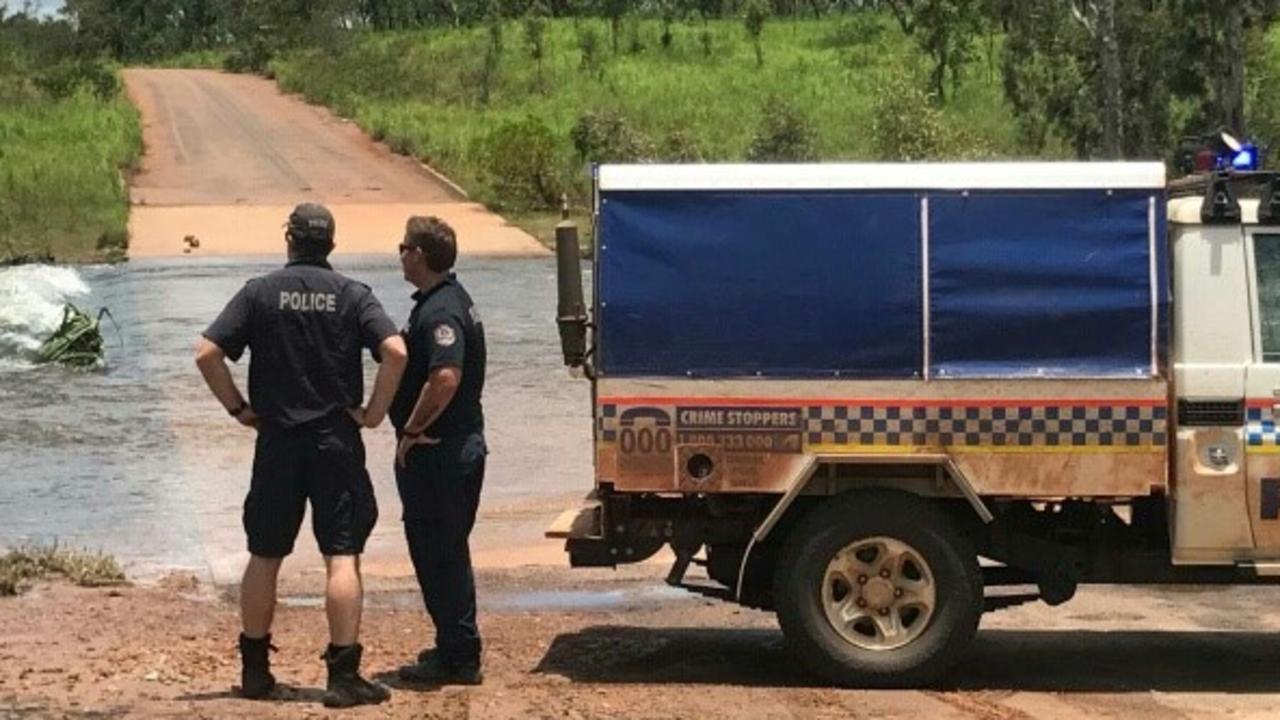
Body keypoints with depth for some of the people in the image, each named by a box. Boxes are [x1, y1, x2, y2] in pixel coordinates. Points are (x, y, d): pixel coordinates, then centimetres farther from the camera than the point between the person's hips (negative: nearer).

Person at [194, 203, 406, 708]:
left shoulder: (260, 293, 0)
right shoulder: (351, 295, -2)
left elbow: (207, 354, -7)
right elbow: (396, 352, -15)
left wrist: (239, 409, 3)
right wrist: (374, 412, -5)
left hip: (277, 442, 2)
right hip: (336, 442, -1)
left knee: (264, 558, 13)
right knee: (342, 558, 0)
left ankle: (255, 670, 20)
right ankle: (343, 675, -4)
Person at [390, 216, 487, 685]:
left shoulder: (440, 311, -19)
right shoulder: (451, 299, 14)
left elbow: (445, 378, -33)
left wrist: (412, 430, -21)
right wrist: (414, 430, 17)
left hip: (437, 453, -11)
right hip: (460, 448, 11)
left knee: (439, 553, -2)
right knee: (446, 552, 18)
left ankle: (457, 659, 4)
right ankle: (456, 650, 28)